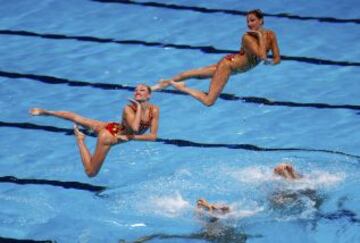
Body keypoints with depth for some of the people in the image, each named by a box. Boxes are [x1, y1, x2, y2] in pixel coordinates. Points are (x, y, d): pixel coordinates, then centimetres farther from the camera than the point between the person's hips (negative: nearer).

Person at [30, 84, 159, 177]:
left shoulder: (154, 110, -17)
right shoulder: (128, 109, -31)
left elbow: (153, 136, -16)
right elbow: (135, 128, -47)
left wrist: (131, 137, -26)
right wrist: (139, 108, -37)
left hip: (119, 133, 5)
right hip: (109, 134, -5)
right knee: (91, 172, 2)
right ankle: (80, 140, 16)